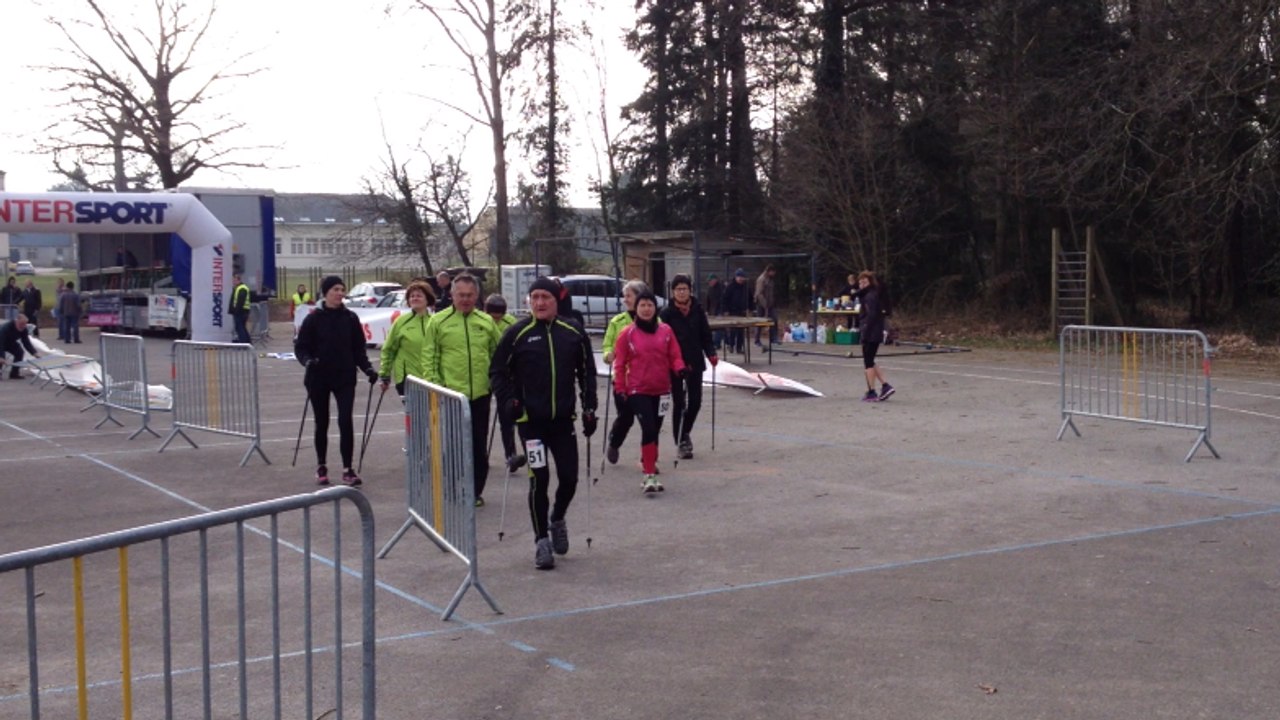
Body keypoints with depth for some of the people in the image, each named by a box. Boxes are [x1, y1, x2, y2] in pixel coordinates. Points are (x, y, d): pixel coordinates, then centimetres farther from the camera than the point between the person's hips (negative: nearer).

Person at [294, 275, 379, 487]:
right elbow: (300, 347, -2)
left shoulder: (351, 318, 2)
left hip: (345, 378, 0)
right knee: (321, 423, 10)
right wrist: (307, 360, -21)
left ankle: (347, 469, -6)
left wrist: (367, 368, -7)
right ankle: (321, 467, 25)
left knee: (346, 421, -11)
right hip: (318, 379, 0)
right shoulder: (314, 319, -3)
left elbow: (358, 349, 7)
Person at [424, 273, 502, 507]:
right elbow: (429, 357, -3)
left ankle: (476, 491, 20)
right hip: (450, 395, -2)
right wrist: (433, 386, -10)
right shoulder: (438, 321, -1)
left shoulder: (487, 322, 7)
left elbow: (497, 355, 14)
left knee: (479, 446, 9)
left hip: (480, 394, 3)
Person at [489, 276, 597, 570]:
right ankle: (541, 540, 12)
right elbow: (498, 370, 3)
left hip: (564, 419, 2)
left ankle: (557, 519, 35)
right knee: (539, 480, -3)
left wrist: (589, 408, 5)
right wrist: (508, 400, -10)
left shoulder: (573, 332, 1)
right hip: (531, 420, -2)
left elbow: (587, 372, 10)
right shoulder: (518, 333, -5)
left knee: (569, 478, 3)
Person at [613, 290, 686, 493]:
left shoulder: (666, 331, 5)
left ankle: (648, 461, 32)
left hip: (661, 390, 4)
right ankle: (650, 476, -15)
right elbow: (620, 364, 1)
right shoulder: (627, 333, -2)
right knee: (648, 429, -15)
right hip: (638, 391, -3)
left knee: (654, 430, 12)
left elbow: (674, 356, 7)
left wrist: (680, 368, -14)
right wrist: (620, 389, -3)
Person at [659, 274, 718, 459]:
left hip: (695, 363, 3)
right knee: (679, 403, 1)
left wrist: (711, 353, -8)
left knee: (695, 401, 5)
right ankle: (681, 443, 10)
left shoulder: (697, 310, 2)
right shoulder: (666, 314, -7)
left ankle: (685, 433, 30)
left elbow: (705, 335, 7)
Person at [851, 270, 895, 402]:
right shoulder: (871, 294, 15)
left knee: (868, 363, -2)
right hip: (876, 333, 10)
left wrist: (865, 331, -22)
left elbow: (871, 316, -22)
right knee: (870, 362, 16)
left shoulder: (870, 296, -15)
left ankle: (871, 393, 2)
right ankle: (886, 386, 11)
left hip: (871, 334, -10)